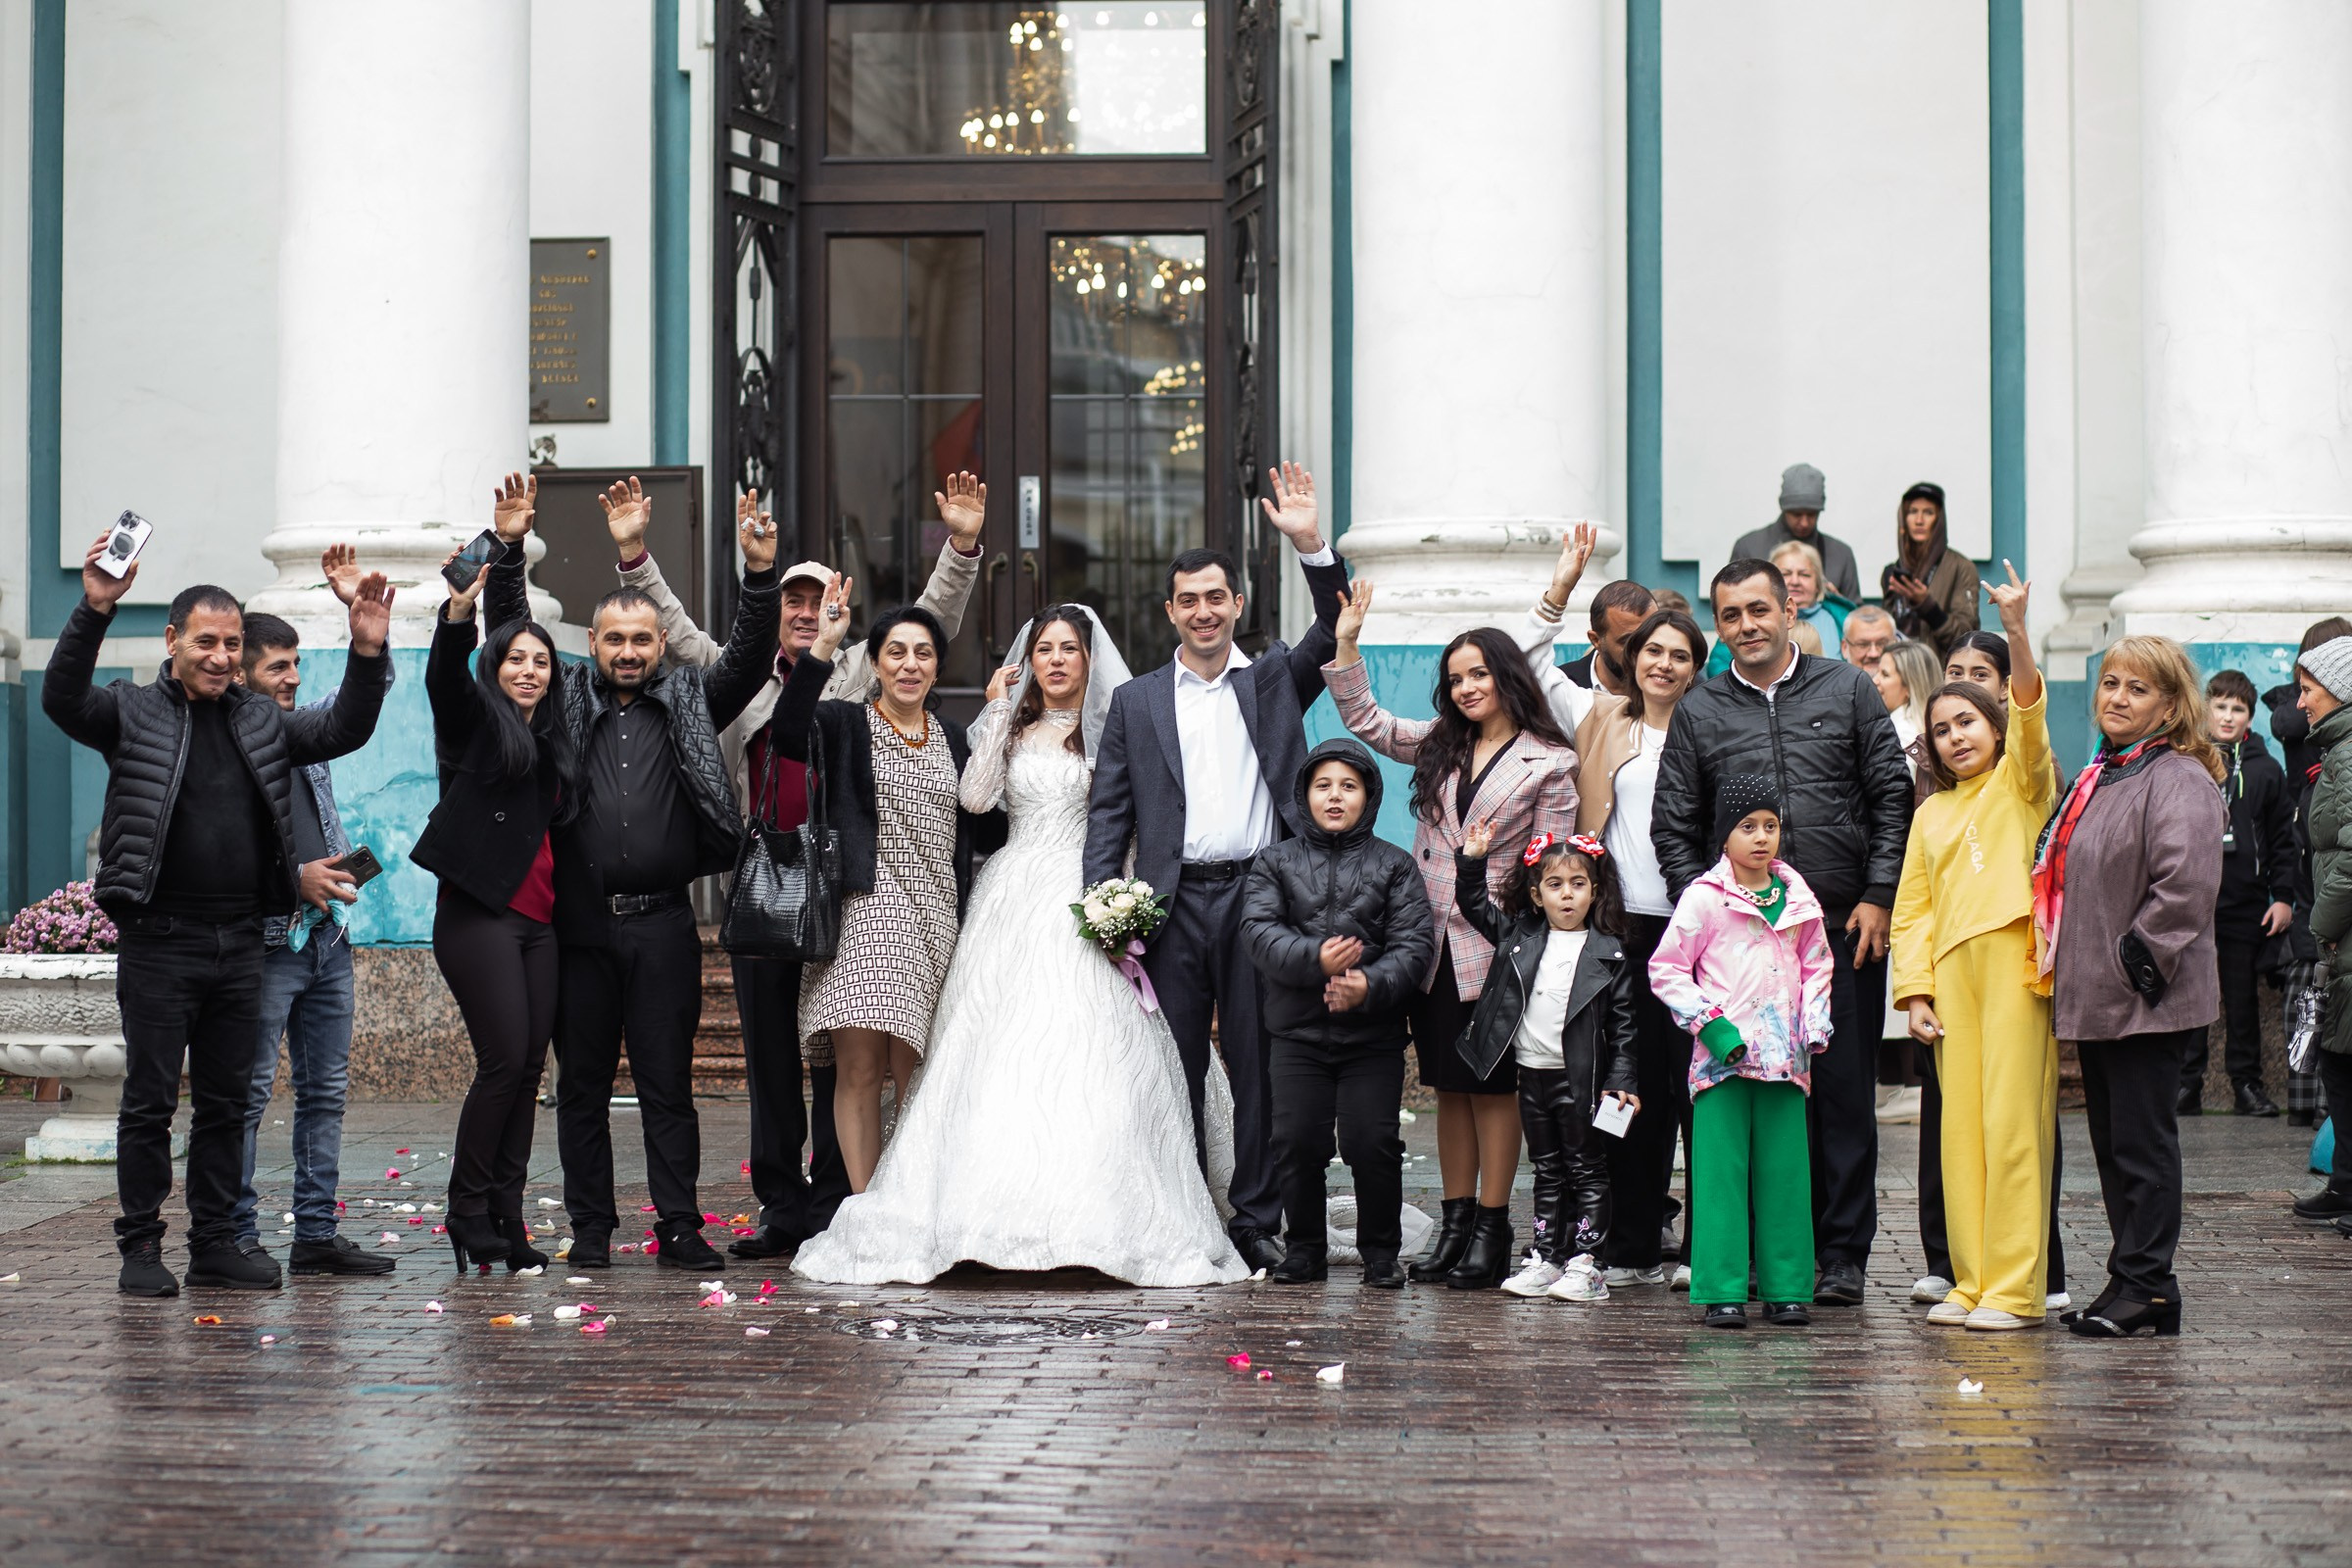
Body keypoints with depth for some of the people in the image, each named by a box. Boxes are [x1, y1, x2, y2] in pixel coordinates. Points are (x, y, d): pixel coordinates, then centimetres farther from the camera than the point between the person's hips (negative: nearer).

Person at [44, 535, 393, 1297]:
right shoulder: (133, 712, 1)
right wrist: (94, 611, -29)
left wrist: (368, 654, -6)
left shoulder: (262, 720, 15)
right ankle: (141, 1246, 7)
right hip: (159, 942, -5)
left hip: (239, 943, 5)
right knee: (150, 1102, 0)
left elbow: (344, 730, 10)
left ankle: (215, 1241, 18)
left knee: (226, 1103, 10)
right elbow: (62, 698, -16)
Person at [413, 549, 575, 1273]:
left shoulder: (552, 743, 19)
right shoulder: (475, 721, 2)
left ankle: (506, 1217, 7)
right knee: (504, 1061, -12)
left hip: (537, 922, 6)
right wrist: (458, 612, -35)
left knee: (529, 1066, 3)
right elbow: (443, 677, -18)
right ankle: (468, 1208, 0)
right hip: (478, 915, -6)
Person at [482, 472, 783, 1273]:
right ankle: (590, 1229, 12)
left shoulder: (690, 702, 11)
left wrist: (760, 576, -13)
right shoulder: (565, 704, 11)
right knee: (582, 1085, 5)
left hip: (662, 926, -1)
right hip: (578, 926, 1)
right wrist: (509, 551, -7)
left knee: (668, 1083, 1)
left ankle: (679, 1228, 5)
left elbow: (748, 657, 1)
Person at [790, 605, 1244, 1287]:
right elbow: (975, 797, -1)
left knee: (1083, 1054, -12)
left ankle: (1087, 1216, -11)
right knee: (999, 1054, -6)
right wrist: (998, 713, 0)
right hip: (1014, 893, 2)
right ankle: (1002, 1211, -4)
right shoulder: (1011, 728, 15)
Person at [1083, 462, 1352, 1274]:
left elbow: (1335, 631, -5)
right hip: (1173, 903, 0)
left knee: (1260, 1066, 2)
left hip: (1259, 896, 0)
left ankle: (1255, 1222, 8)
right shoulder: (1136, 701, 11)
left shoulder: (1274, 680, 11)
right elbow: (1108, 812, 8)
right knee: (1174, 1070, 4)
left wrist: (1311, 546, -19)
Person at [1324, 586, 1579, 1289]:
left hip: (1494, 950, -5)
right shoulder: (1440, 744, 12)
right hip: (1432, 942, 5)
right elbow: (1364, 720, 16)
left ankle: (1493, 1230, 6)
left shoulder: (1550, 763, -3)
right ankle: (1455, 1222, 17)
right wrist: (1346, 642, 7)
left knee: (1493, 1085, 0)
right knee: (1449, 1085, 10)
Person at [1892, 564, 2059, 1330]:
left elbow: (2029, 722, -11)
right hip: (1952, 971, 5)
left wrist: (2016, 633, -24)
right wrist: (1915, 989, 4)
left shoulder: (2021, 785, 9)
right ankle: (1970, 1281, 10)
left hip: (2015, 959, -5)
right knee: (1959, 1128, 4)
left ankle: (2016, 1289, -7)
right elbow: (1913, 909, 17)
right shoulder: (1931, 814, 21)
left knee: (2013, 1125, -8)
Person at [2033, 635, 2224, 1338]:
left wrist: (2138, 958, -19)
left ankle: (2142, 1285, 0)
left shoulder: (2179, 779, -12)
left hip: (2147, 1001, -10)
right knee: (2112, 1145, 12)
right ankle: (2138, 1284, 18)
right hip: (2093, 997, 10)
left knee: (2141, 1143, -5)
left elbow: (2186, 883, -24)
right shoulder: (2099, 775, 18)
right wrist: (2061, 960, 18)